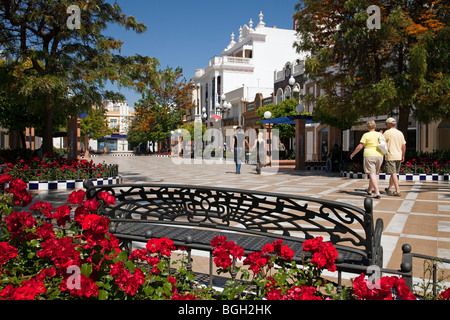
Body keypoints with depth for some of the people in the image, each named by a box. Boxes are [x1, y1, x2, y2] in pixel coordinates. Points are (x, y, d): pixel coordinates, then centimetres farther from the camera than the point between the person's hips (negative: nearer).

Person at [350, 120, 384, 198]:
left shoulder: (366, 135, -3)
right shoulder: (379, 135, 10)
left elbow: (360, 146, -7)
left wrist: (353, 154, 3)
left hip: (369, 155, -5)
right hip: (379, 156, 5)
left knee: (372, 174, -7)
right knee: (374, 174, 18)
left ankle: (377, 193, -17)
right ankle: (369, 190, 32)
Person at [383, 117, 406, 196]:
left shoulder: (387, 132, -8)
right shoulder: (400, 133, 11)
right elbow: (404, 145, 12)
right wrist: (403, 156, 19)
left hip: (390, 156, -7)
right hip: (399, 156, 7)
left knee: (393, 174, -6)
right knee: (393, 173, 16)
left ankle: (397, 191, -11)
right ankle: (389, 188, 28)